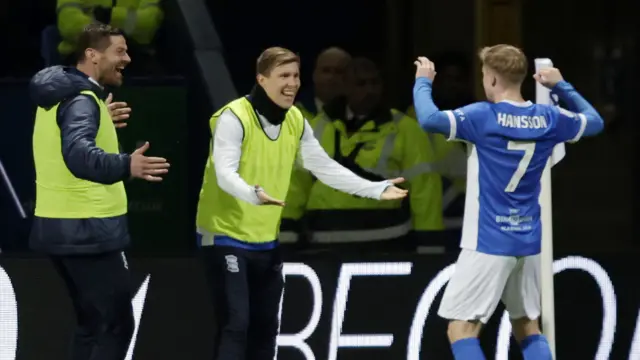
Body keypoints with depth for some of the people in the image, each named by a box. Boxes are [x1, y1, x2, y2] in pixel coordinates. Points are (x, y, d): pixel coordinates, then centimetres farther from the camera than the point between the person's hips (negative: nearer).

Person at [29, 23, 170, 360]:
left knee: (91, 322, 17)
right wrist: (126, 166, -52)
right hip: (88, 230, -10)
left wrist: (99, 122, 33)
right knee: (115, 325, -7)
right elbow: (78, 155, -37)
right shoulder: (81, 100, -18)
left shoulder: (60, 94, 12)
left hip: (60, 228, 10)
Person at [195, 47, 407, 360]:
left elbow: (325, 168, 10)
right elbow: (225, 173, -30)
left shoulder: (295, 121, 3)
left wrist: (376, 190, 3)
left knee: (264, 327, 11)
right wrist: (252, 194, -50)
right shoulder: (234, 117, -19)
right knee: (235, 324, -15)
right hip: (226, 236, -7)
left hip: (266, 240, 7)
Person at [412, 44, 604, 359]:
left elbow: (429, 120, -24)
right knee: (528, 328, 16)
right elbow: (595, 121, 21)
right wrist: (561, 86, 27)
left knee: (461, 329, -5)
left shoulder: (484, 116, -13)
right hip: (528, 242, 6)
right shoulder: (548, 119, 3)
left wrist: (423, 82, -7)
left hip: (489, 243, -6)